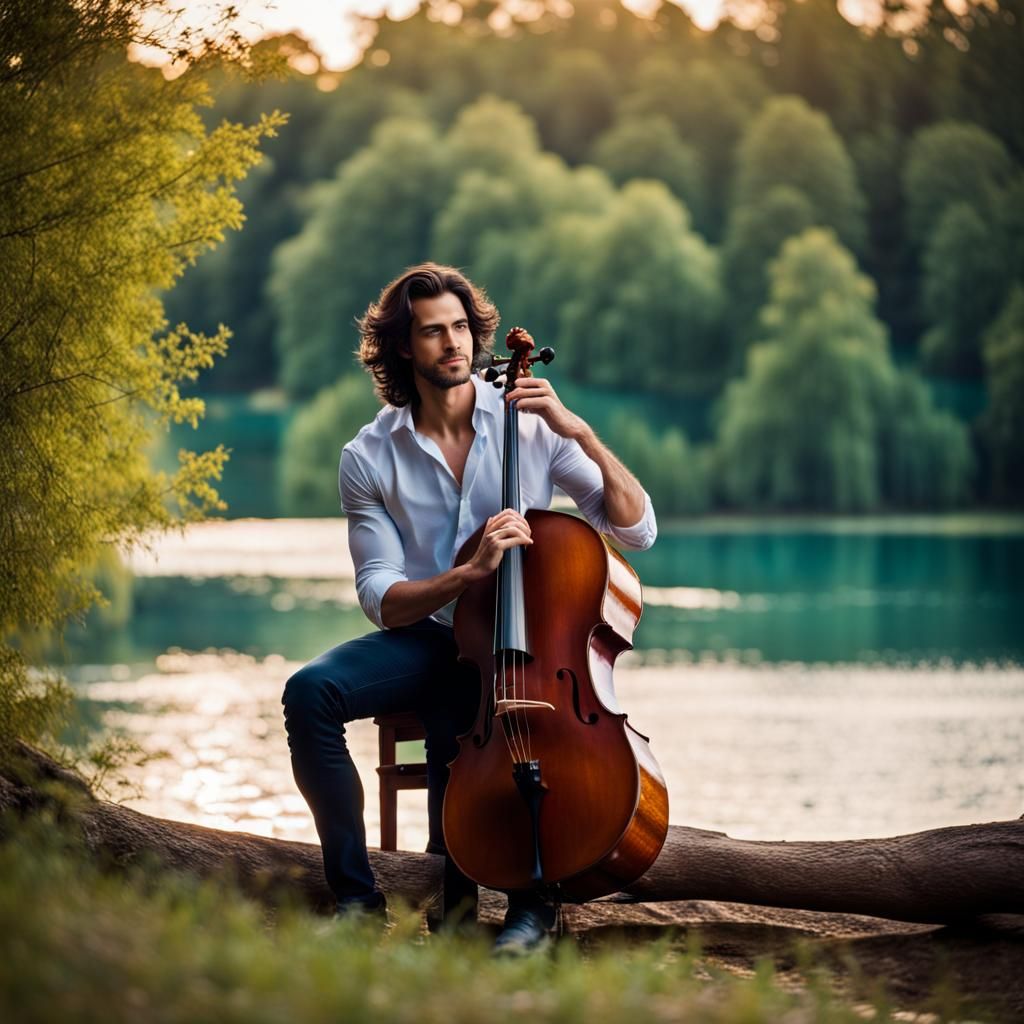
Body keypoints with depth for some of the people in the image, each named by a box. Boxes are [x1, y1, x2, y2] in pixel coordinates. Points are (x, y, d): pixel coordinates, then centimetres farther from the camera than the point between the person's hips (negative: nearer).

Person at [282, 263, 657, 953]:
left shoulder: (531, 425, -2)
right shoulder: (369, 459, -1)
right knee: (310, 691, -26)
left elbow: (637, 530, -6)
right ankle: (356, 895, -16)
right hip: (423, 638, 2)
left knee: (451, 734, -33)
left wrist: (580, 431, -18)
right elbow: (383, 600, -6)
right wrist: (471, 572, -24)